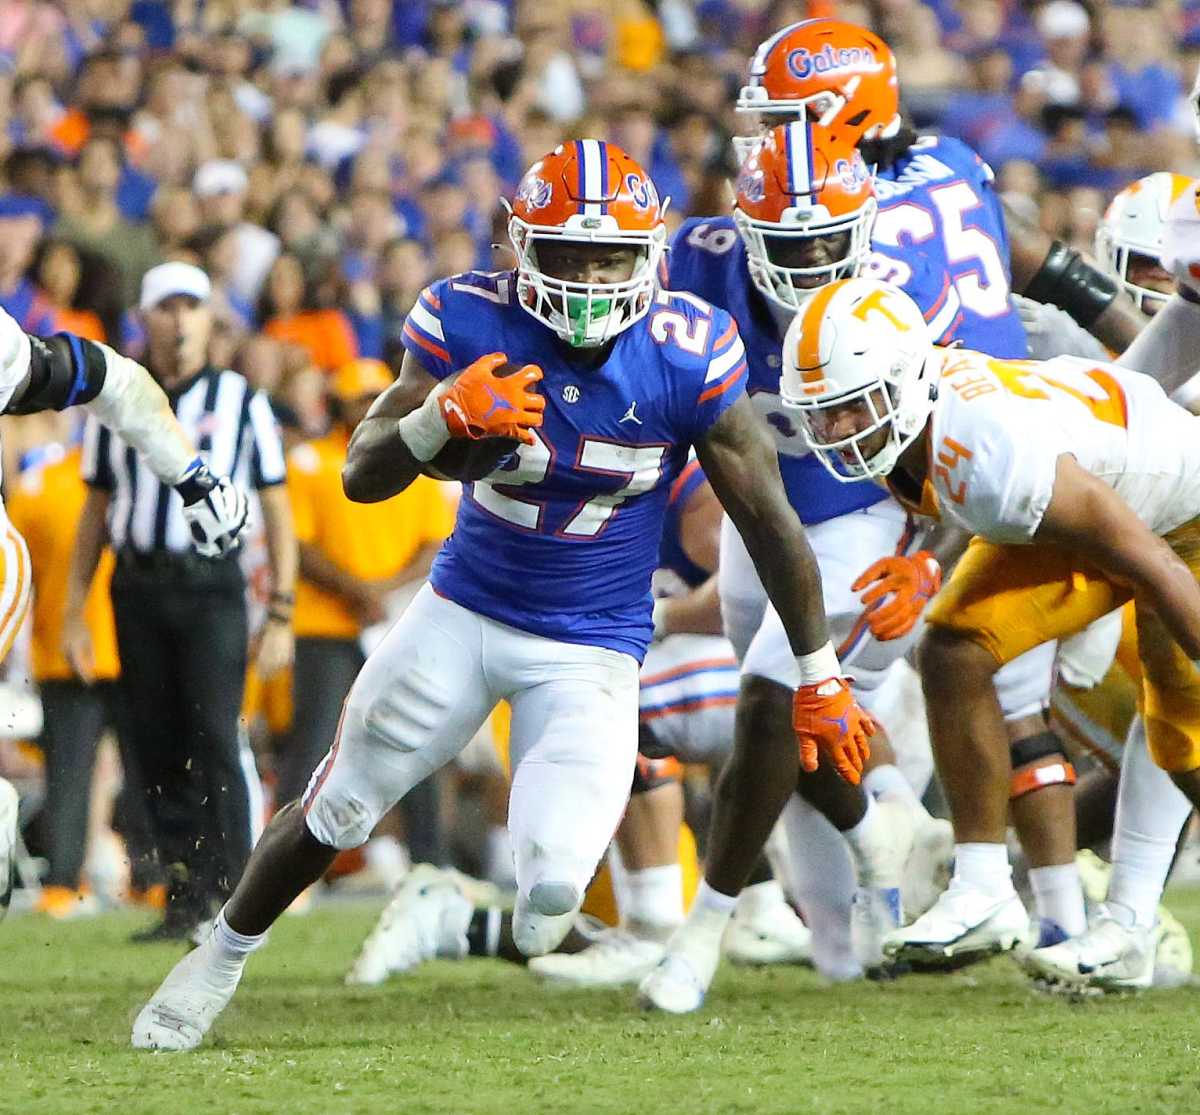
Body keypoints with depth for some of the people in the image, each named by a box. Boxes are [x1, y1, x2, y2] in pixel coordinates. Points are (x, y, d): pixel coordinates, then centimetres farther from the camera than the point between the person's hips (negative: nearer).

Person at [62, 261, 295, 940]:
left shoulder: (241, 403, 3)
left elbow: (278, 513, 3)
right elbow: (96, 510, 17)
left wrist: (281, 616, -3)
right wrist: (75, 611, 12)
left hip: (210, 585, -3)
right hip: (137, 590, 3)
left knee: (214, 740, -12)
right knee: (157, 749, 4)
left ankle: (231, 899, -12)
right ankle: (184, 899, 10)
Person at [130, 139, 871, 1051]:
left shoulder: (688, 358, -20)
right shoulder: (470, 323, -17)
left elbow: (770, 519, -10)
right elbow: (362, 477, -16)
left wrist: (821, 678, -4)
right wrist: (441, 419, -38)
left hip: (593, 654, -2)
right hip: (464, 610, 2)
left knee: (556, 884, -17)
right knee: (337, 810, 13)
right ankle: (220, 962, 39)